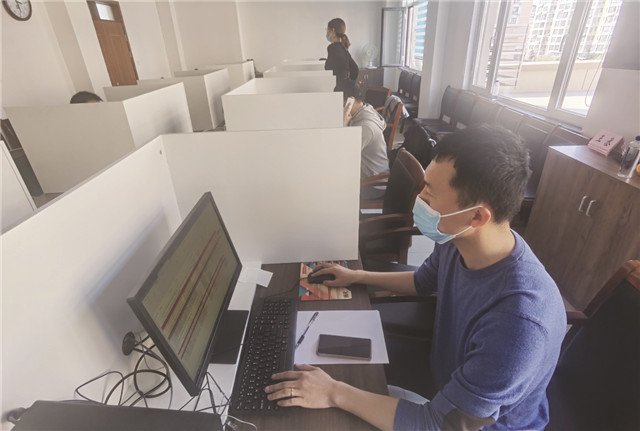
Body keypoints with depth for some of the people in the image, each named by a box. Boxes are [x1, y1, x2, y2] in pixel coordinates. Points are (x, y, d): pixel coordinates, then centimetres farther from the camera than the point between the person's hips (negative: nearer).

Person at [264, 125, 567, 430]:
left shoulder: (520, 324, -41)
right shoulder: (457, 240, -18)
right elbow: (422, 281, 6)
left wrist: (334, 393, -28)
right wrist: (357, 276, 8)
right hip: (446, 368, 6)